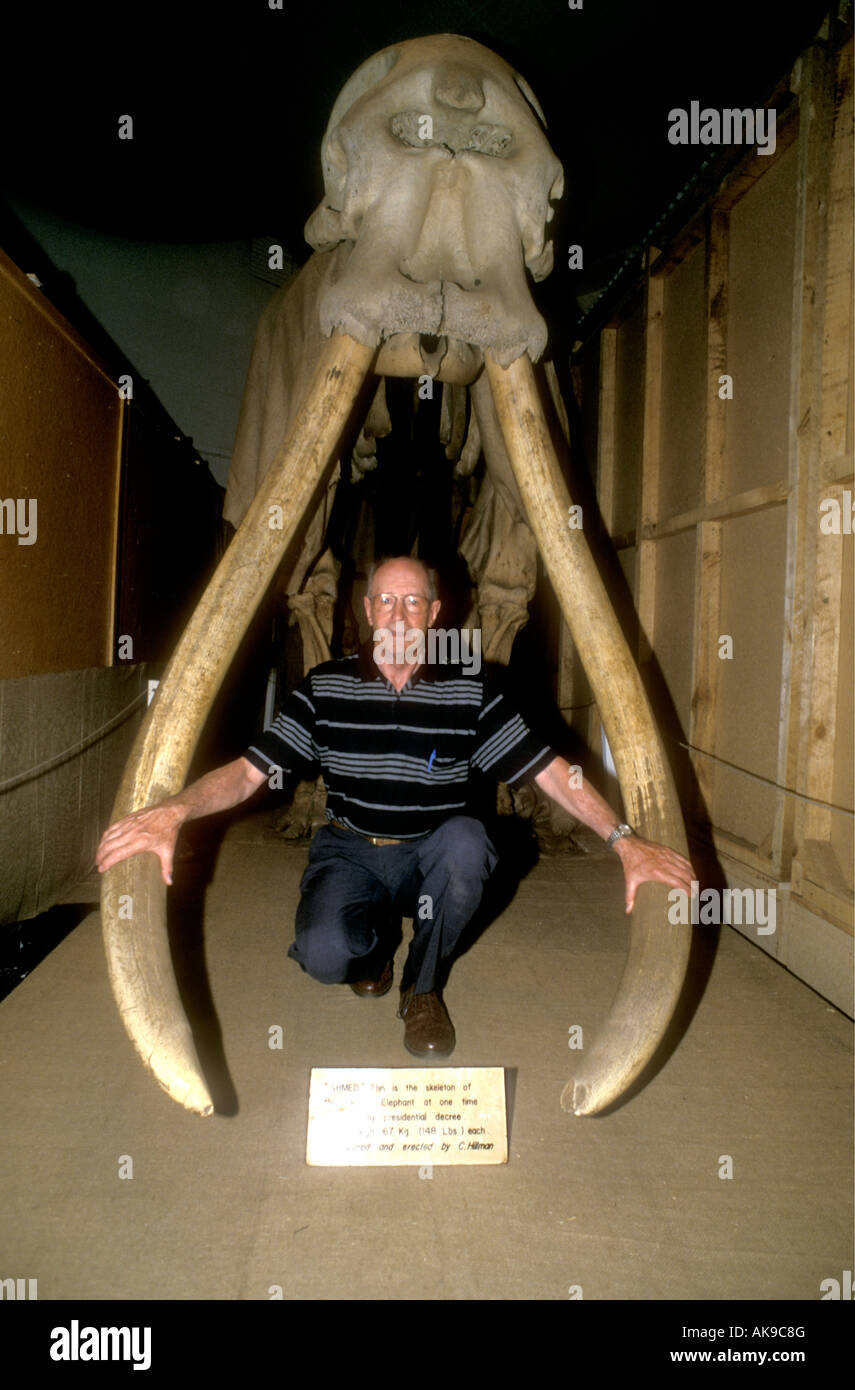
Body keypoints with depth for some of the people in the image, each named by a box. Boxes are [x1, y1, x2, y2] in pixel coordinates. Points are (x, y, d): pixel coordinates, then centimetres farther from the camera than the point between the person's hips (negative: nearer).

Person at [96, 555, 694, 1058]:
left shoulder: (472, 690, -6)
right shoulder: (325, 687, -4)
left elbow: (553, 773, -9)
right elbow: (249, 771, -7)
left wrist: (625, 839, -22)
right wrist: (173, 810, -26)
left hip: (434, 856, 0)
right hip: (351, 853, 0)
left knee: (467, 841, -35)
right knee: (324, 953, -29)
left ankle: (424, 986, -5)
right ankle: (377, 940, 14)